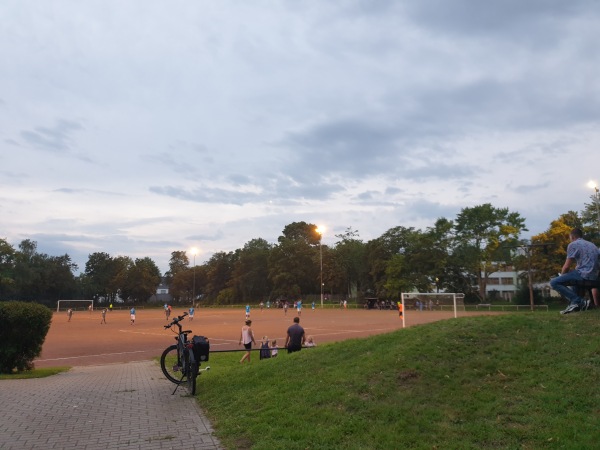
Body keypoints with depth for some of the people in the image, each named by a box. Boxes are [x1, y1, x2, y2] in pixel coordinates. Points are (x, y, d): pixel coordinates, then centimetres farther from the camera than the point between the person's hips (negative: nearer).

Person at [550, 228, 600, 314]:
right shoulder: (592, 245, 23)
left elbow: (567, 266, -7)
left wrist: (561, 275, 13)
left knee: (554, 282, -9)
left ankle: (578, 301, -16)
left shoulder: (573, 244, -2)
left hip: (583, 275, -9)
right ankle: (575, 304, 20)